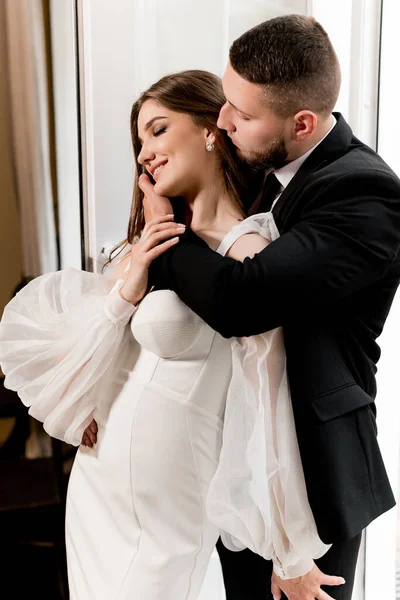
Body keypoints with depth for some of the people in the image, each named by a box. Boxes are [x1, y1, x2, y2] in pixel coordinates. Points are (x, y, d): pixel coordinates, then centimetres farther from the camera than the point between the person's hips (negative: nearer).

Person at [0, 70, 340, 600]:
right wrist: (125, 292, -10)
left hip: (171, 513, -7)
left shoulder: (247, 252, -17)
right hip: (95, 487, 7)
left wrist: (294, 556, -14)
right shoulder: (149, 246, 6)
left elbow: (269, 407, -18)